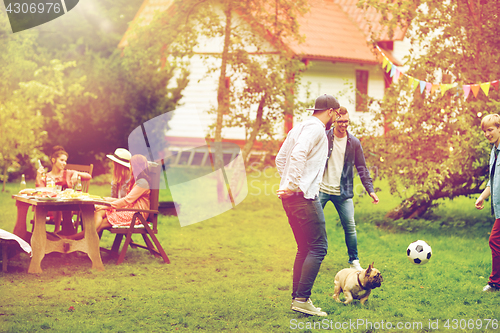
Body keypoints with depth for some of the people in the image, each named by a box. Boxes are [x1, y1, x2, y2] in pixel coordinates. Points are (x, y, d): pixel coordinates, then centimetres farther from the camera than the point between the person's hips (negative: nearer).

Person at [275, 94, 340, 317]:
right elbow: (298, 155, -25)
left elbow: (280, 159, 24)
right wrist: (293, 186, -23)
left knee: (304, 248, 15)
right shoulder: (316, 128, -10)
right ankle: (303, 299, -13)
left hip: (291, 197, 10)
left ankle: (297, 297, 15)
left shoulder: (300, 127, 20)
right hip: (303, 197, -10)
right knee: (318, 247, -8)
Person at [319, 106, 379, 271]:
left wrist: (370, 190, 0)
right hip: (321, 189, -1)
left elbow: (362, 168, 8)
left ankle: (354, 261, 14)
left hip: (343, 192, 1)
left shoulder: (354, 143, 3)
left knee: (350, 227, 0)